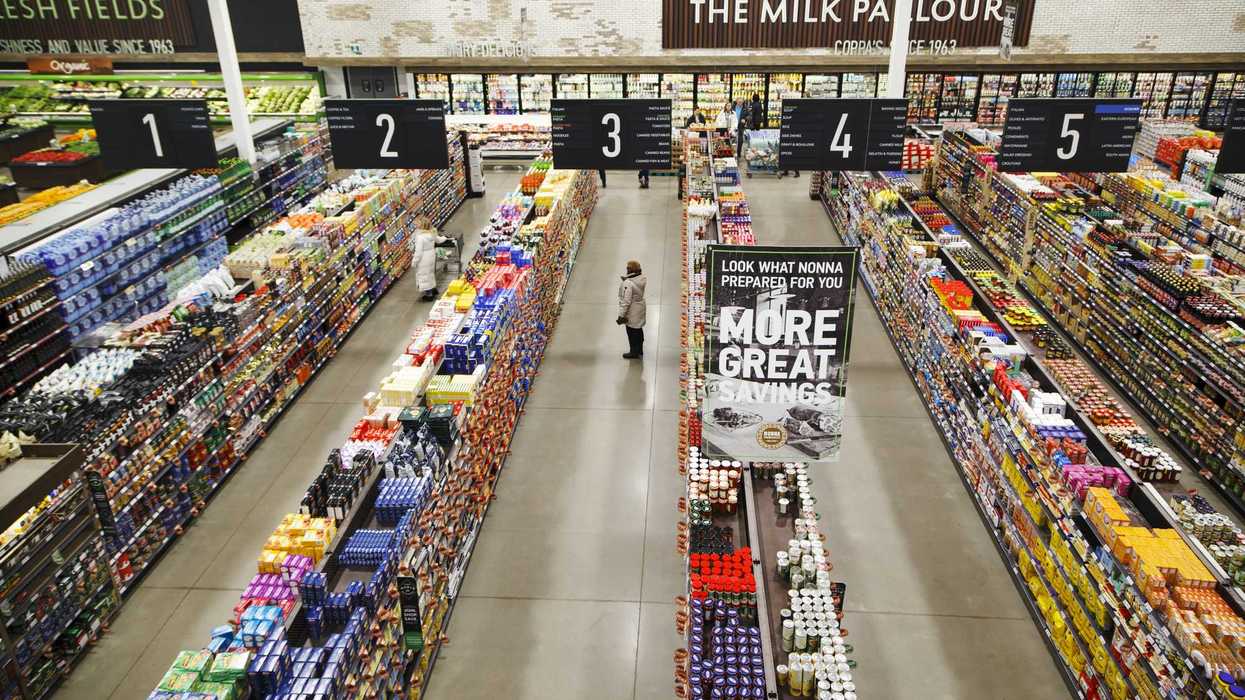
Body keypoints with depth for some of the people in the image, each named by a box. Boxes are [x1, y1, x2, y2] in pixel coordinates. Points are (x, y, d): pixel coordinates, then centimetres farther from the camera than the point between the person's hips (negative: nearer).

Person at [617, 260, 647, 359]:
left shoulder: (628, 283, -30)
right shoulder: (642, 279, -8)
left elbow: (626, 301, -26)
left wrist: (621, 315, -17)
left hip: (632, 311, -8)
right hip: (641, 307, 8)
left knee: (632, 332, 10)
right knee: (639, 330, 23)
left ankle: (634, 352, 24)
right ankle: (639, 350, 39)